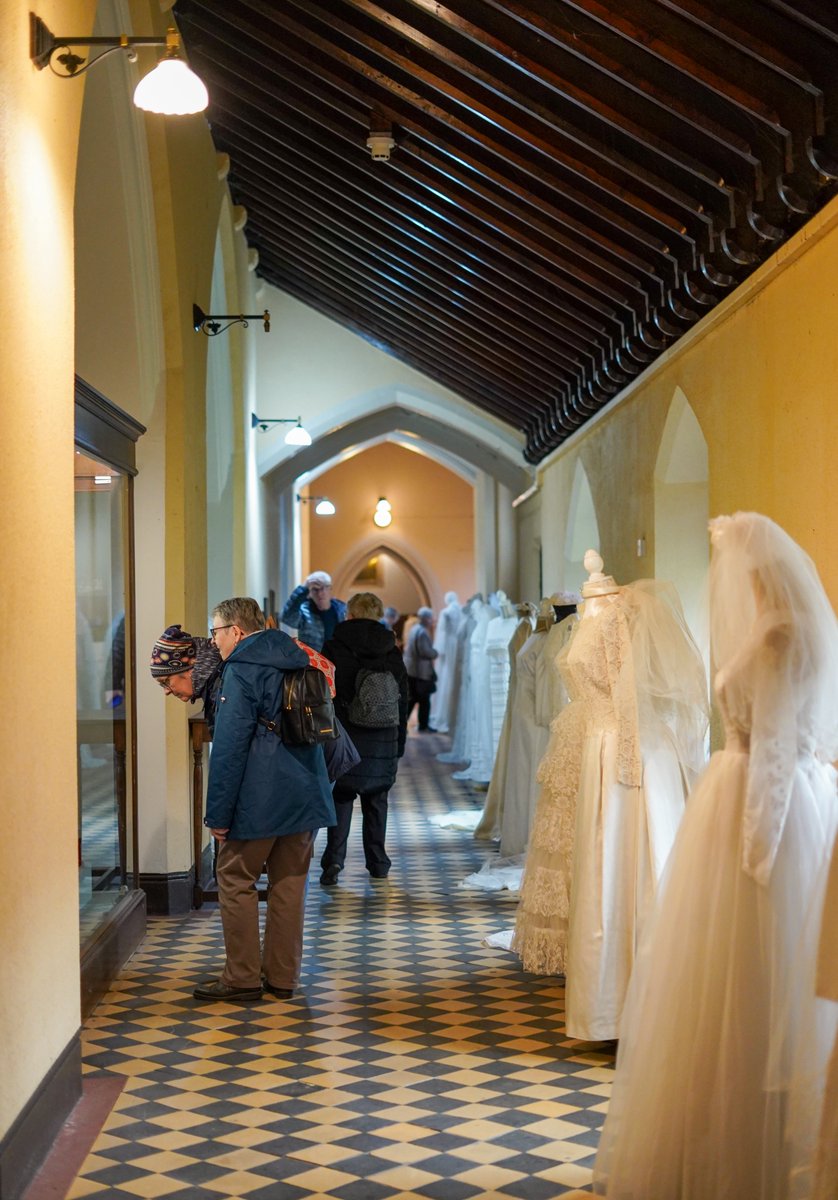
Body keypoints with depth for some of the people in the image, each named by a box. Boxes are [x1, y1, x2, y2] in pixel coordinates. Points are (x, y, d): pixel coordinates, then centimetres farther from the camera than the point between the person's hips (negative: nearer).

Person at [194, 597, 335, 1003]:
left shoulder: (240, 671, -10)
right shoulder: (297, 663, 14)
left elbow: (229, 746, -15)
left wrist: (219, 813, -12)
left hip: (259, 801, -7)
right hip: (305, 797, 7)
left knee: (236, 880, 4)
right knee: (289, 884, 11)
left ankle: (243, 977, 6)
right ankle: (282, 977, 16)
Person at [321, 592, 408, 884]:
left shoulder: (334, 648, -6)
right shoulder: (392, 652, 4)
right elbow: (402, 700, 9)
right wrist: (399, 743, 15)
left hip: (345, 739, -3)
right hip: (383, 740, 3)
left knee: (341, 798, 5)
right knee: (376, 800, 13)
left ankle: (334, 858, -9)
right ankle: (378, 863, 19)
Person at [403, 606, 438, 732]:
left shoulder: (414, 629, 14)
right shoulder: (422, 632, -18)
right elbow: (426, 652, -23)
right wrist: (436, 652, -4)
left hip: (410, 670, 10)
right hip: (421, 672, -9)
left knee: (411, 699, 13)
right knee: (424, 700, 1)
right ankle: (423, 726, 8)